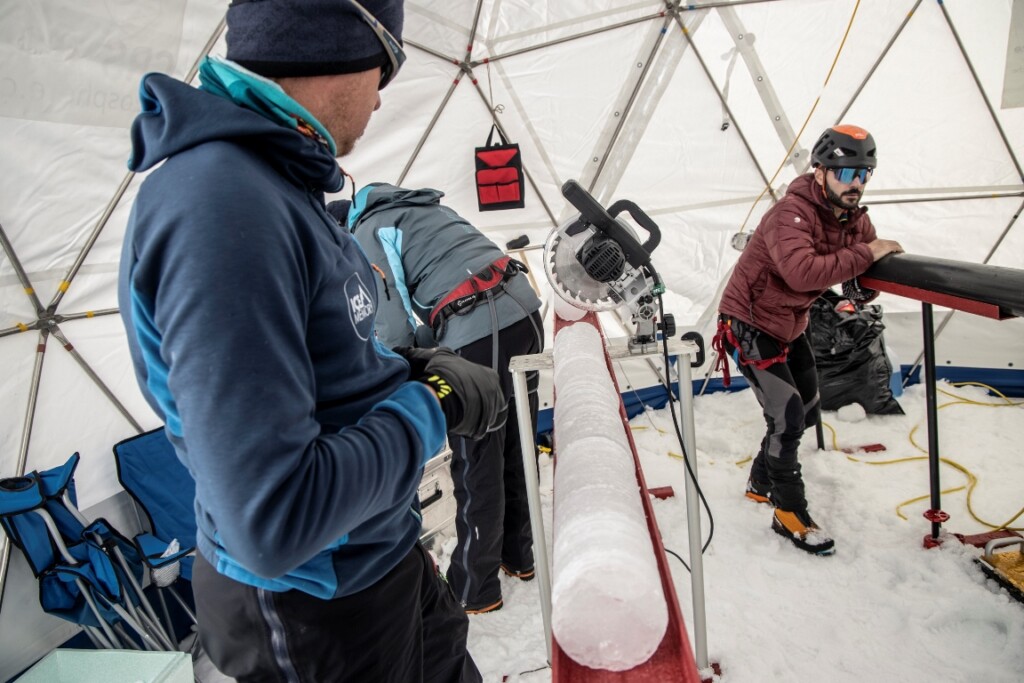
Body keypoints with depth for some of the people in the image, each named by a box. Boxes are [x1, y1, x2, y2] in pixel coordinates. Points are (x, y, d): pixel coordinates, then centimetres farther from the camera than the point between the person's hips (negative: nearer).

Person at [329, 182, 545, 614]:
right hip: (525, 313, 9)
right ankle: (519, 555, 39)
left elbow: (393, 328, -8)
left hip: (479, 337, -9)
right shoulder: (419, 208, 26)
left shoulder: (366, 235, 2)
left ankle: (474, 590, 23)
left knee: (476, 467, 5)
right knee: (516, 446, 20)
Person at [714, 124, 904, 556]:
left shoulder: (856, 220, 0)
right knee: (787, 415, -11)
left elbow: (863, 286, 1)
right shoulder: (791, 214, -25)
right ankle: (789, 513, 7)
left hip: (790, 326, 9)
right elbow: (803, 272, -43)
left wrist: (863, 287, -21)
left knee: (806, 412, 16)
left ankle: (762, 483, 37)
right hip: (749, 324, -9)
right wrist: (865, 254, -34)